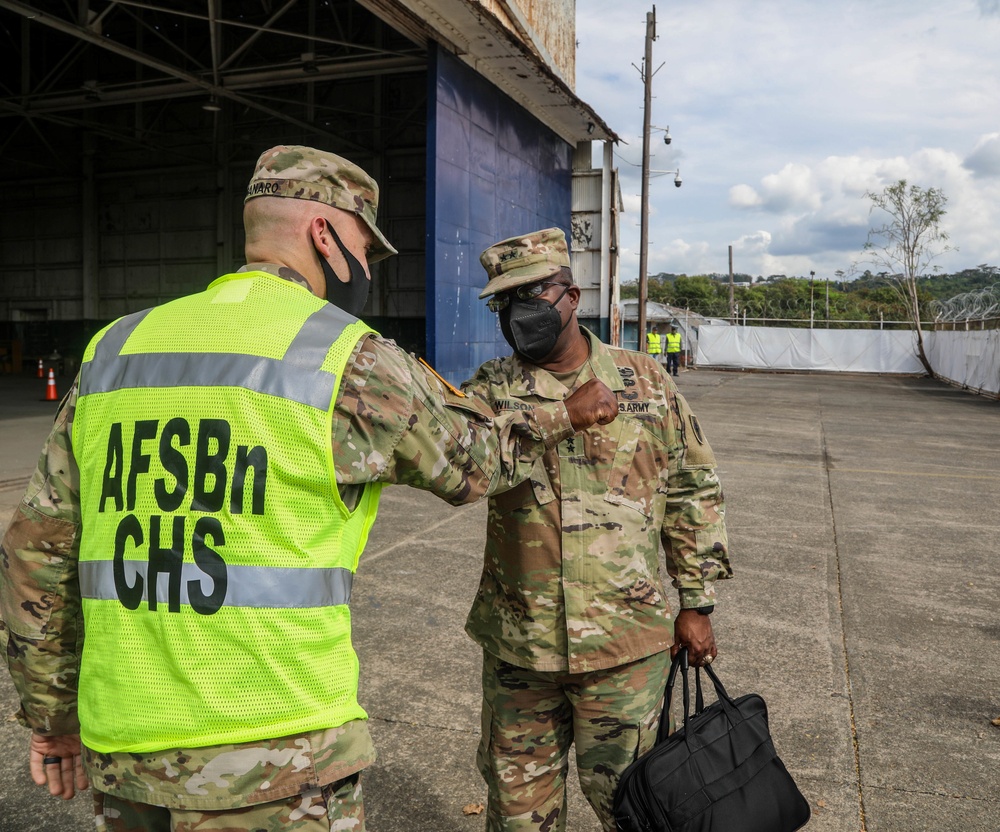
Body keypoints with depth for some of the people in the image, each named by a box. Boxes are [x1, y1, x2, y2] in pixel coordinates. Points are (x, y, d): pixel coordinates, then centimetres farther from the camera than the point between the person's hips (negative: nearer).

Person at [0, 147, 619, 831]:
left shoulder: (115, 347, 6)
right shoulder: (350, 359, -10)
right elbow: (474, 459, 5)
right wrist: (566, 417, 24)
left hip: (121, 755, 6)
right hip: (275, 766, -5)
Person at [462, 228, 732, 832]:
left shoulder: (644, 382, -1)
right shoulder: (492, 391, 0)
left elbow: (693, 491, 4)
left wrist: (697, 604, 3)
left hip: (626, 643, -1)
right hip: (517, 645, 1)